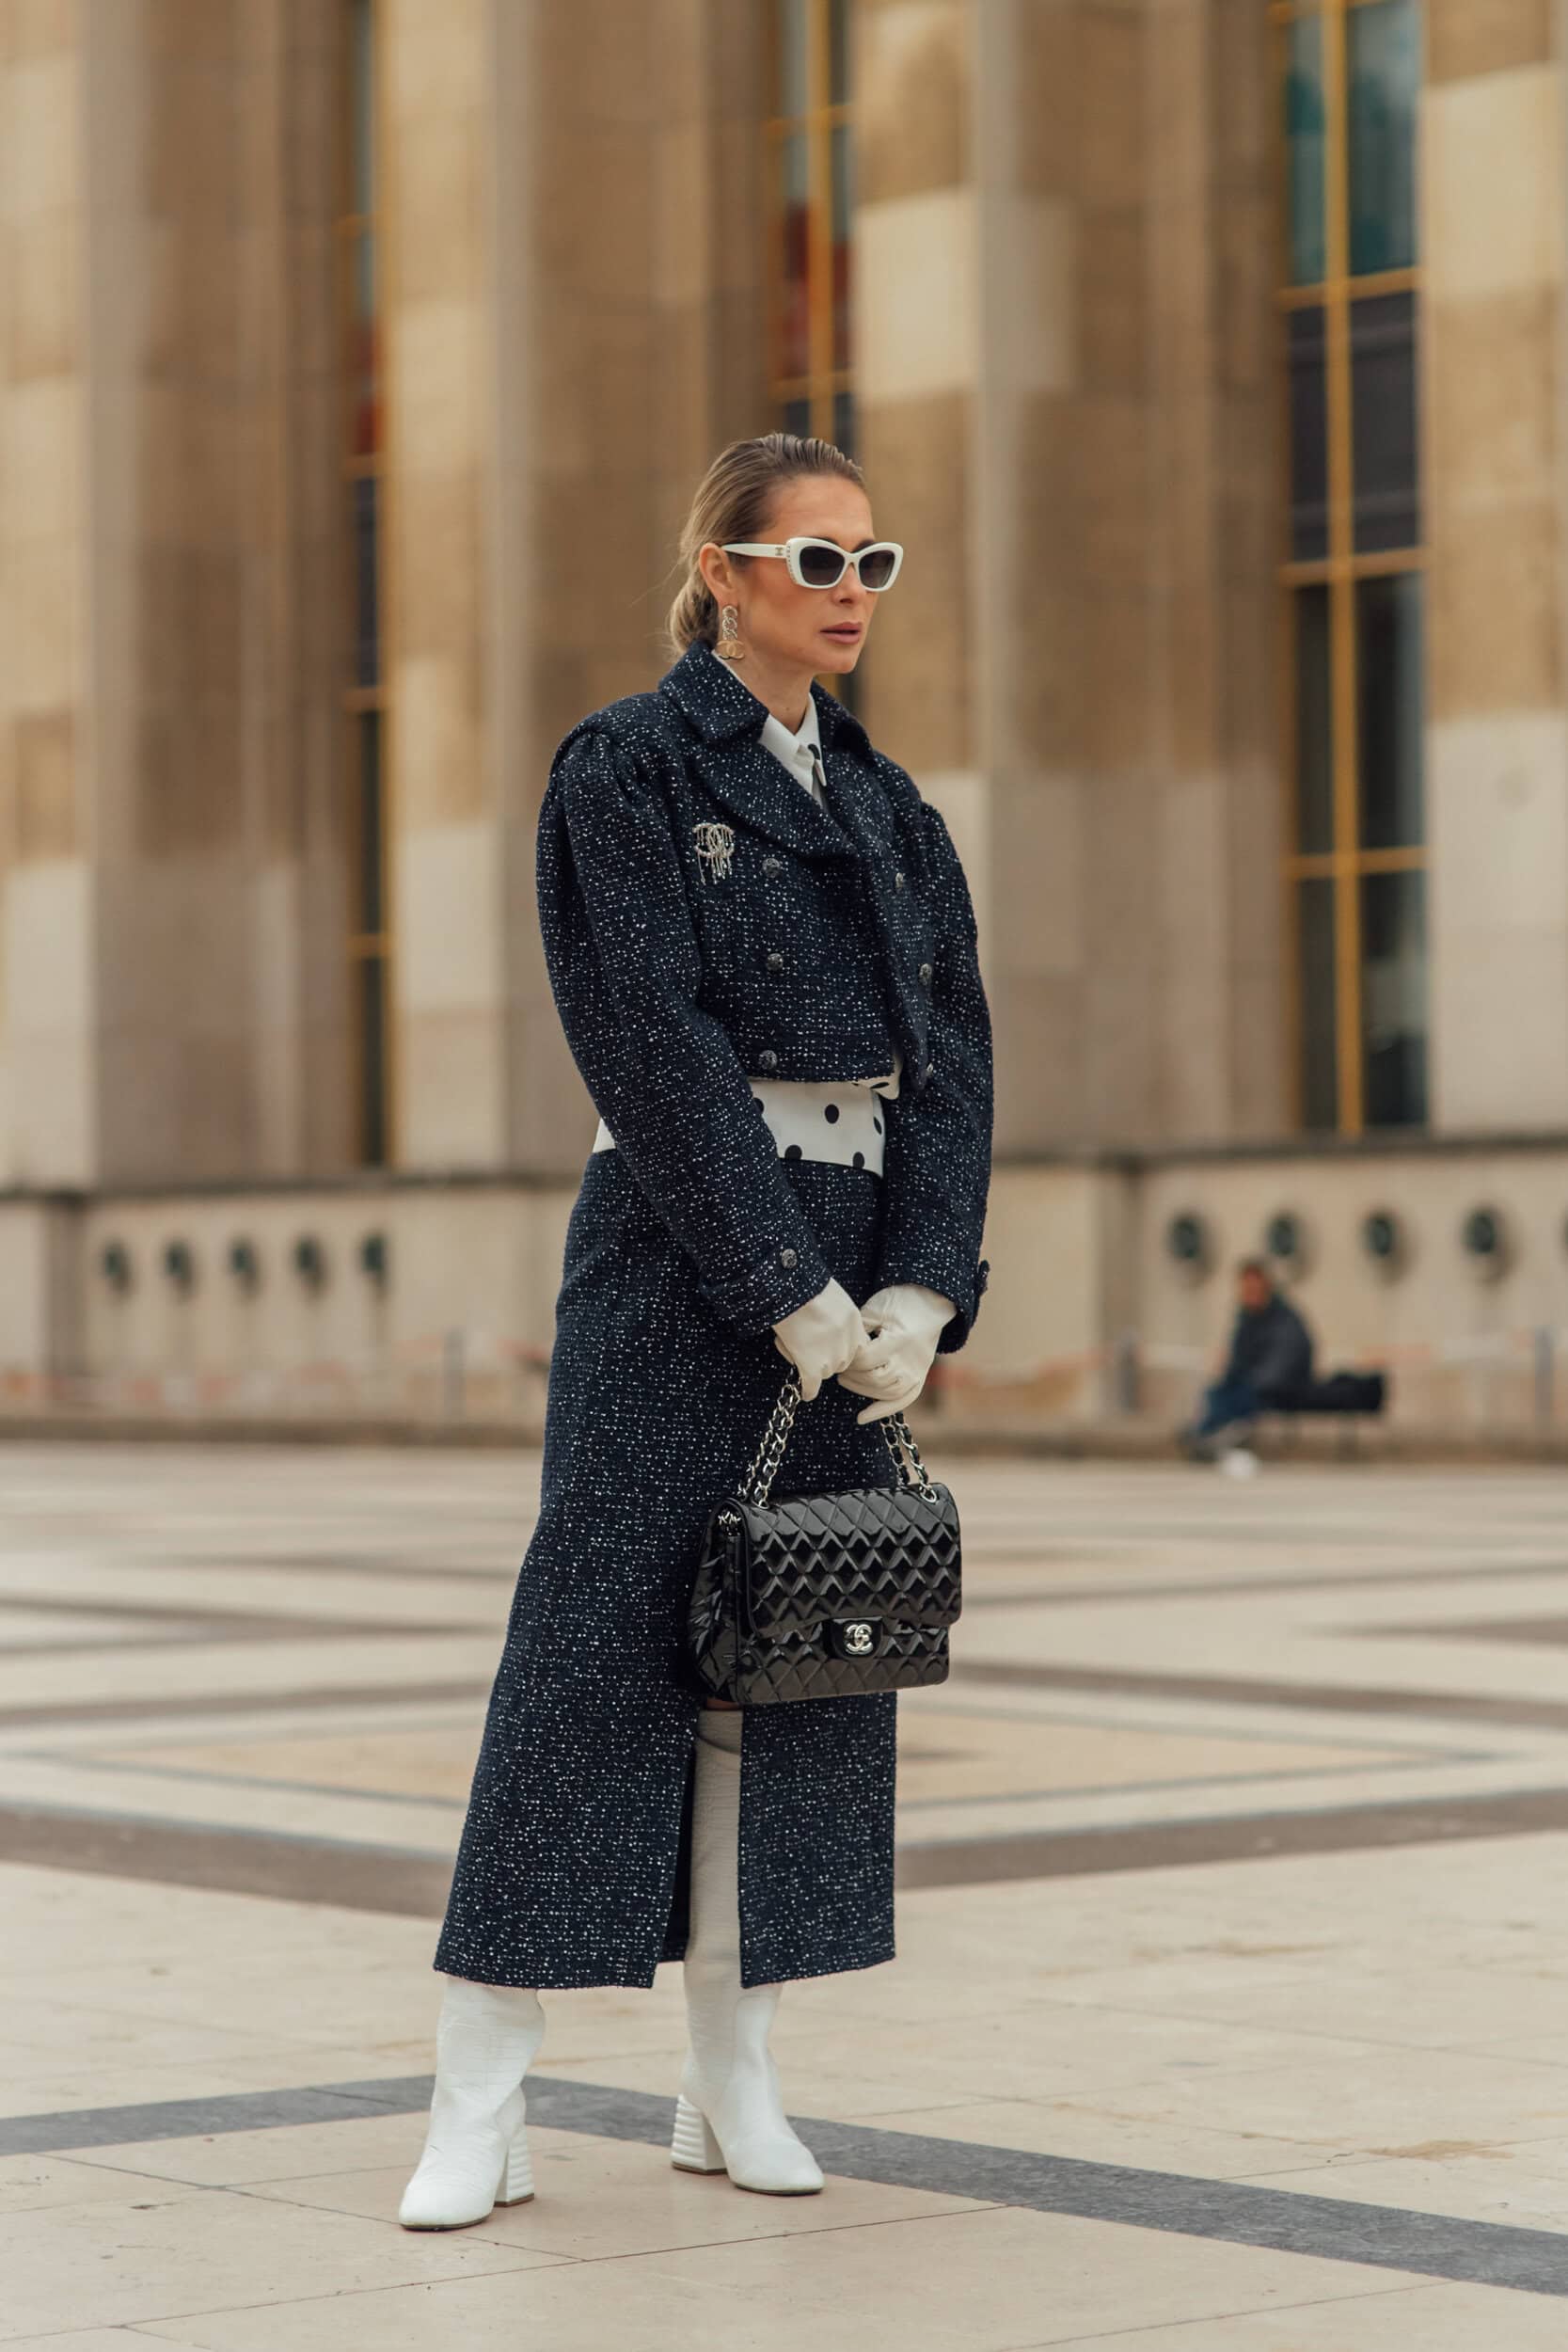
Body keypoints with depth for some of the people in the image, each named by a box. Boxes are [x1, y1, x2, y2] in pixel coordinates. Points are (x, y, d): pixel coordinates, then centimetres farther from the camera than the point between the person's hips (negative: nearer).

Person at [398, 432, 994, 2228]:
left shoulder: (889, 808, 14)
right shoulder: (629, 768, -4)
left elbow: (951, 1055, 7)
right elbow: (657, 1055, -12)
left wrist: (920, 1294, -6)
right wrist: (791, 1293, -15)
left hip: (860, 1265, 6)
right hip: (672, 1251, -6)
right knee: (602, 1637, -8)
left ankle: (734, 2079, 14)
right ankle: (481, 2099, -4)